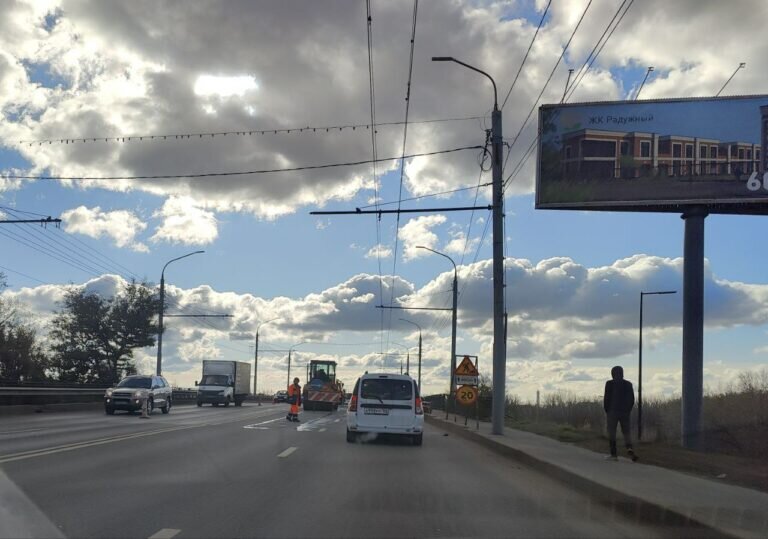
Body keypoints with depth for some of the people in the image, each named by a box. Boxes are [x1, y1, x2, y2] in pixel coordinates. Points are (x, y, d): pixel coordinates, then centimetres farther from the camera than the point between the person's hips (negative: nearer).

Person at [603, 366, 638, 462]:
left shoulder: (609, 383, -6)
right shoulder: (628, 384, 6)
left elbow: (606, 398, -9)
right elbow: (632, 400, 6)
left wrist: (606, 411, 4)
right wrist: (628, 411, 14)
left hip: (612, 411, -3)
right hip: (625, 413, 3)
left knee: (611, 432, 7)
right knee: (626, 433, 9)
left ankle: (614, 454, 5)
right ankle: (629, 449, -18)